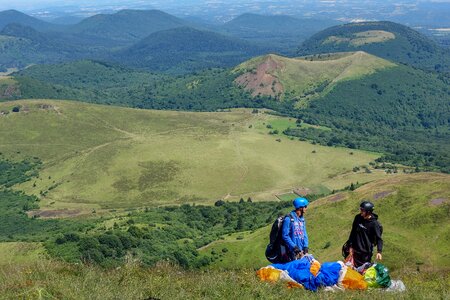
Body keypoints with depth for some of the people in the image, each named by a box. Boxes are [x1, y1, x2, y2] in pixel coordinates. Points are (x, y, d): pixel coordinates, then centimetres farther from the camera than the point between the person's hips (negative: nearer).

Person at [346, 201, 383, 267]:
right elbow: (353, 232, 8)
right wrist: (350, 246, 8)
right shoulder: (358, 218, -2)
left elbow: (379, 238, -16)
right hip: (356, 250, 5)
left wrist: (379, 251, -29)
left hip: (366, 252, -5)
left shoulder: (375, 224, -17)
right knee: (356, 268, 13)